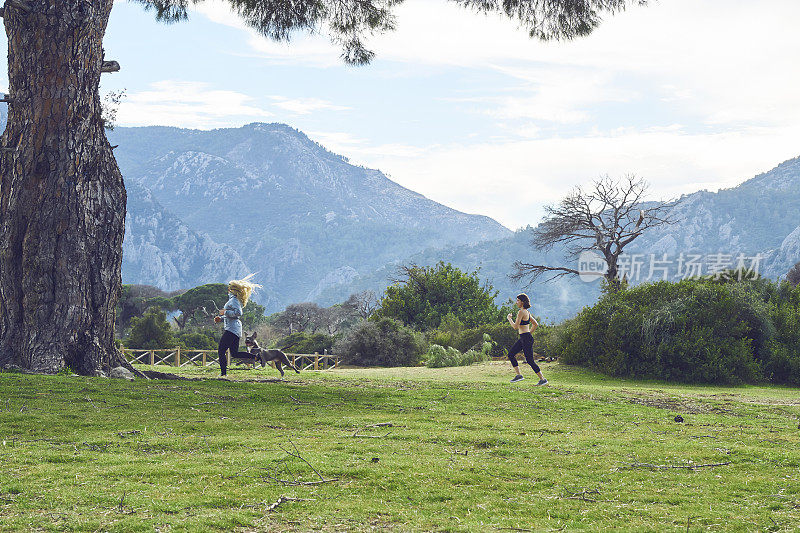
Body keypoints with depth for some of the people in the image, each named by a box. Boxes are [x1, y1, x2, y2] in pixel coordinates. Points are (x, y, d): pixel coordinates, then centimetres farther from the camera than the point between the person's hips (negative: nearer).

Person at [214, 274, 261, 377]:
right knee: (234, 353, 10)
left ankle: (223, 372, -7)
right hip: (236, 330, 10)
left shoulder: (234, 300, -11)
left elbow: (238, 313, -26)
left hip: (232, 329, -10)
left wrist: (225, 312, -17)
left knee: (221, 351, -7)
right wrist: (220, 318, 15)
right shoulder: (232, 299, 20)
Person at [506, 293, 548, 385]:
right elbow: (535, 324, 19)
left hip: (526, 339, -10)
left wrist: (509, 318, -4)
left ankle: (542, 379, 2)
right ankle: (518, 375, 11)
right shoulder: (527, 312, 12)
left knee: (530, 360, -5)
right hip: (523, 339, 10)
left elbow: (515, 326, -19)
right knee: (511, 354, 11)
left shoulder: (521, 312, -16)